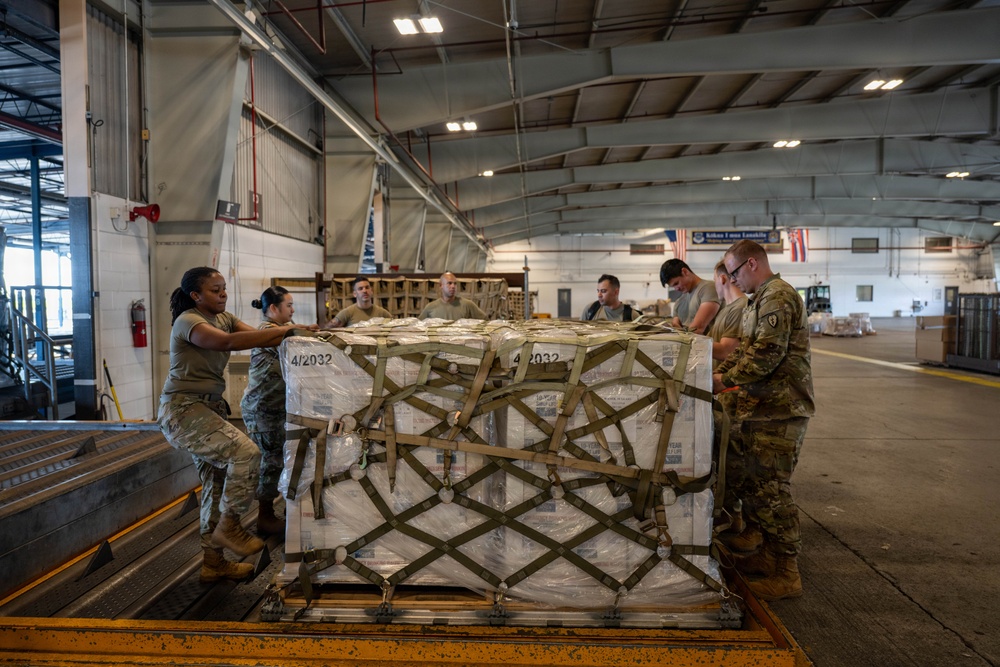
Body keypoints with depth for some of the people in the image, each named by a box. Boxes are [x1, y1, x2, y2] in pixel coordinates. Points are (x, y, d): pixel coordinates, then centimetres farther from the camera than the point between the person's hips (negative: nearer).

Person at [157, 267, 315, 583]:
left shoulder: (224, 317, 11)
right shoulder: (188, 321, -15)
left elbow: (259, 337, -4)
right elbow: (228, 342, -34)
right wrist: (284, 329, -37)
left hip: (210, 408, 9)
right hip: (182, 410, -9)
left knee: (219, 481, 11)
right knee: (246, 452, -23)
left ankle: (213, 562, 23)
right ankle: (228, 527, -4)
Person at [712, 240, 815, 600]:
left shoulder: (778, 296, -14)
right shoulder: (761, 299, 20)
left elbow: (767, 354, -23)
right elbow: (746, 348, 24)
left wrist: (725, 380, -17)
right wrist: (718, 373, 12)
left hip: (779, 410, -11)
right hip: (760, 407, 11)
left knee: (770, 490, -4)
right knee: (738, 474, 15)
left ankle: (786, 575, 8)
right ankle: (762, 553, 28)